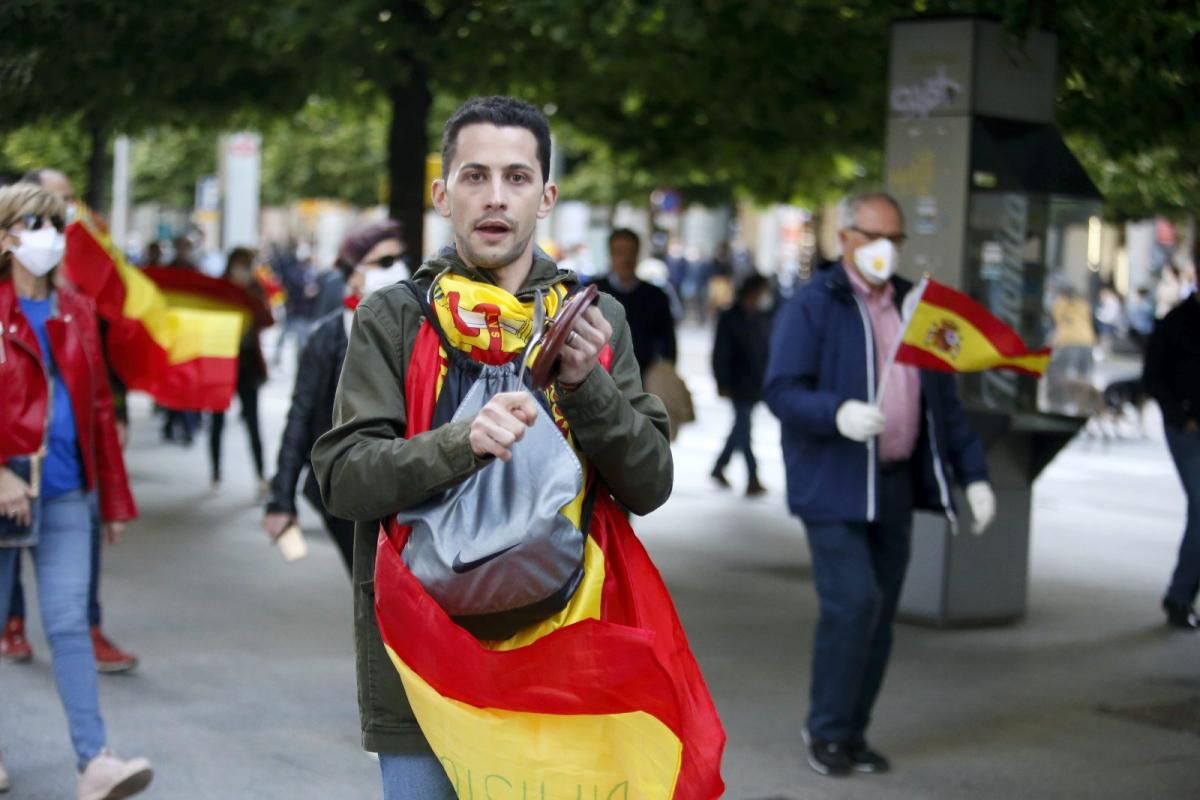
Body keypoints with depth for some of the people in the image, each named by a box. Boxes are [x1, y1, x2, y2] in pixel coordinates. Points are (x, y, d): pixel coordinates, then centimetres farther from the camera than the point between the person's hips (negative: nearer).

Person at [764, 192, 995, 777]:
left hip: (896, 485, 6)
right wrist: (838, 414, -31)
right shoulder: (812, 306, -5)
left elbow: (944, 402, 18)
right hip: (832, 485, -6)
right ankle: (827, 730, 2)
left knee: (879, 612, 7)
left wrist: (972, 472, 10)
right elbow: (782, 392, -13)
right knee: (852, 602, -14)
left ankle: (851, 733, 18)